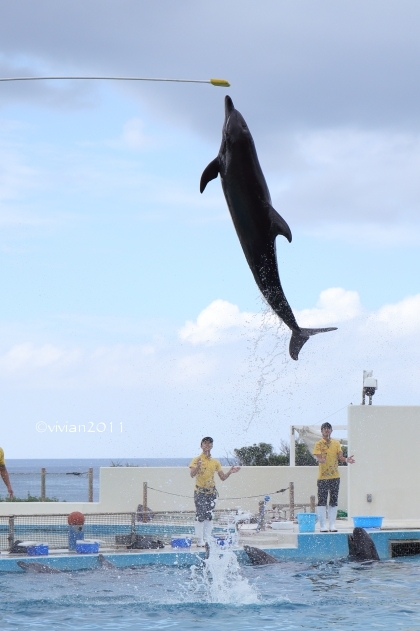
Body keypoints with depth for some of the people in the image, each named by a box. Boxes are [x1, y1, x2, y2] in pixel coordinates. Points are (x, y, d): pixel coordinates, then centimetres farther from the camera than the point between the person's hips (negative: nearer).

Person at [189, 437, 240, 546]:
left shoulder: (215, 462, 11)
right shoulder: (197, 460, -3)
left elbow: (223, 477, 13)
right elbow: (192, 474, -17)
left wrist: (229, 472, -4)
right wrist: (198, 466, -33)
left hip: (211, 491, 5)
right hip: (200, 491, -5)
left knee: (209, 516, 6)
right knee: (200, 516, -8)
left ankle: (207, 540, 9)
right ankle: (200, 541, -7)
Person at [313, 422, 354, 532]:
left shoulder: (336, 443, 10)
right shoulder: (318, 444, 0)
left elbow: (340, 457, 3)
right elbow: (318, 457, -12)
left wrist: (346, 460, -19)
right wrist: (321, 460, -36)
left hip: (335, 476, 4)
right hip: (322, 477, -4)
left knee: (334, 501, 6)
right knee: (322, 501, -4)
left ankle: (332, 525, 10)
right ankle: (322, 526, -1)